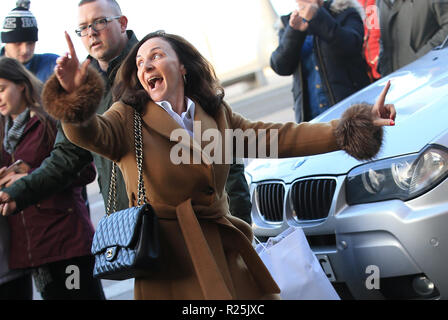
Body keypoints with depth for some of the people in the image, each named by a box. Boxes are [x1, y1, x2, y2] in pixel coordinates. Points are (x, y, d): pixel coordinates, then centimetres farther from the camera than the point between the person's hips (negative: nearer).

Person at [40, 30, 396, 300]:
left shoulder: (216, 115, 9)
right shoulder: (128, 119, -4)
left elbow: (275, 137, 7)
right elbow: (91, 133, -24)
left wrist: (353, 127, 0)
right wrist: (76, 95, -48)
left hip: (224, 253, 4)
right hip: (169, 265, -4)